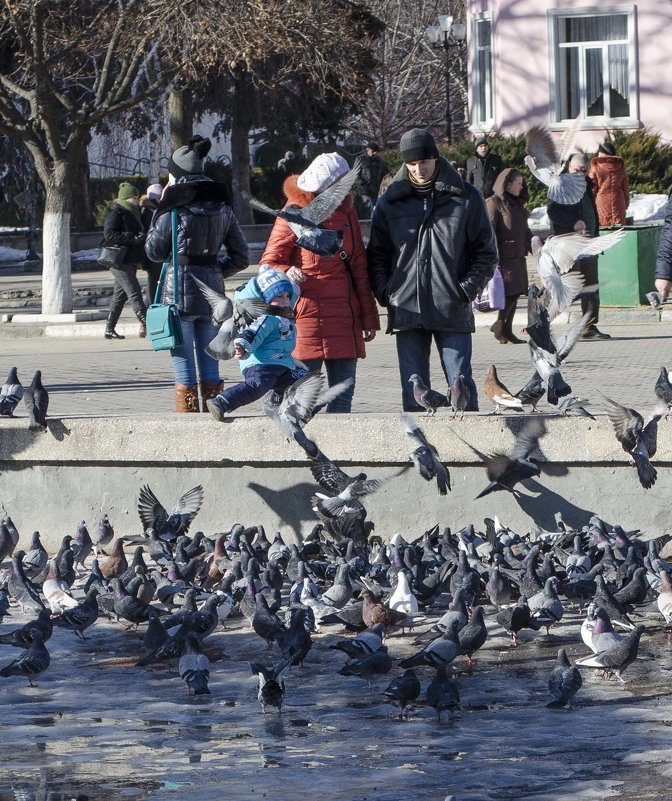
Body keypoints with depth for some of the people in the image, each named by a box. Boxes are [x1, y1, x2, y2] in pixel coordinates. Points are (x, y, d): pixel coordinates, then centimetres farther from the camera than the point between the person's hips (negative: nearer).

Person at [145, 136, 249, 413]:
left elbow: (155, 251, -1)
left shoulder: (175, 205, -8)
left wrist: (159, 210, 8)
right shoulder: (221, 206, 8)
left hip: (180, 292, -5)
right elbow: (241, 257, 10)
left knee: (185, 378, -2)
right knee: (210, 374, 10)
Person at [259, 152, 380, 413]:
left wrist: (368, 317, 15)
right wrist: (287, 274, -27)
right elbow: (269, 263, -3)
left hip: (344, 317, 6)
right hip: (308, 314, -6)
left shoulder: (346, 211, 15)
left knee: (343, 393, 6)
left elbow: (359, 267, 18)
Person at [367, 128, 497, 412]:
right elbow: (377, 254, 13)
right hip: (406, 311, 2)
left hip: (453, 313, -2)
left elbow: (485, 252, 6)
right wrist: (385, 293, -2)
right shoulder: (391, 202, 9)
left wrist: (466, 290, -7)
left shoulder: (465, 198, 3)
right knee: (414, 391, 3)